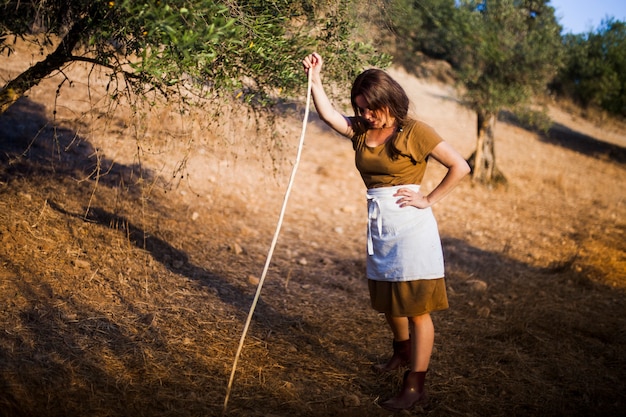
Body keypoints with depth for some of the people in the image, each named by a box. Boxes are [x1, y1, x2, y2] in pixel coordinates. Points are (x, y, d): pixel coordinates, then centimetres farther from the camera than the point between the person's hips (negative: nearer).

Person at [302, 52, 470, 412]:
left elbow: (460, 167, -12)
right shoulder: (362, 130, 7)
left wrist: (429, 200, -12)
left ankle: (416, 387, 2)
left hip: (411, 225, -7)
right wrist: (315, 78, -7)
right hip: (380, 226, 8)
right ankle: (403, 353, 45)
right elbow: (328, 113, 1)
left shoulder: (414, 132, -12)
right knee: (388, 300, 21)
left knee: (416, 307, -3)